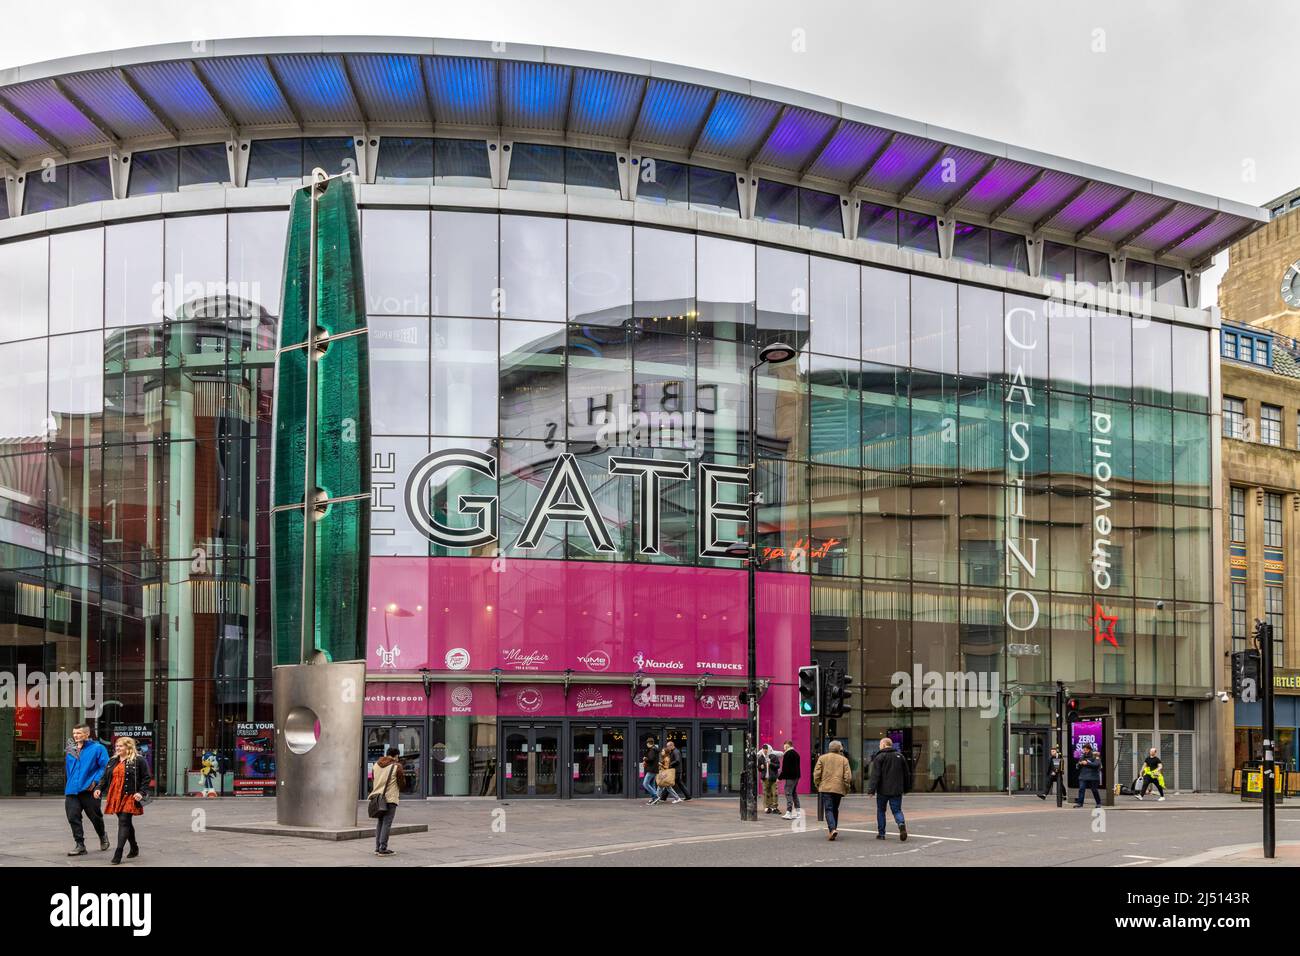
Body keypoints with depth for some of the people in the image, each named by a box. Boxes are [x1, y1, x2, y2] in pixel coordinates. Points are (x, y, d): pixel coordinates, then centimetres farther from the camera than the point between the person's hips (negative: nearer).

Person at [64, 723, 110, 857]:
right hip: (72, 790, 5)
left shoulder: (97, 748, -5)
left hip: (89, 790, -4)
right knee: (73, 817, -5)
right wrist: (67, 786, 17)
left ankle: (103, 837, 36)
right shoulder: (70, 751, 13)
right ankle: (79, 845, 1)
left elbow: (105, 767, -9)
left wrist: (95, 781, -16)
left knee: (95, 816, 9)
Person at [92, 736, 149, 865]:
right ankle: (134, 848, 30)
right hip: (115, 797, 7)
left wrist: (141, 792, -15)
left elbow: (146, 778, -4)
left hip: (129, 797, -6)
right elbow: (105, 777, 17)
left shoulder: (138, 761, -4)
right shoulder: (112, 761, 15)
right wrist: (99, 788, -1)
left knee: (124, 822, -14)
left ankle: (118, 853, -18)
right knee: (126, 823, 14)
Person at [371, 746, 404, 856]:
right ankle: (383, 849, -6)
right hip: (390, 798, -6)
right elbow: (402, 784, -3)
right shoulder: (397, 766, -7)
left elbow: (374, 780, 17)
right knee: (387, 824, -4)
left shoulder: (376, 765, 9)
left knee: (379, 823, 13)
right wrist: (402, 775, 15)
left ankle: (377, 848, 13)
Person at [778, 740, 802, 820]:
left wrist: (780, 777, -13)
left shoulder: (787, 754, -12)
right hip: (796, 776, 9)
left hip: (790, 777, -9)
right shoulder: (796, 753, 17)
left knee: (788, 793, -9)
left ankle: (789, 813, -15)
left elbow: (785, 768, -17)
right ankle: (798, 812, 18)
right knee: (794, 793, 16)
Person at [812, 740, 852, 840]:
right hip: (839, 789, 2)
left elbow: (816, 774, 0)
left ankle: (832, 829, -22)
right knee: (835, 809, 17)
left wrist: (818, 785, 12)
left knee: (828, 809, -4)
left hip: (825, 788, -2)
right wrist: (846, 789, 10)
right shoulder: (844, 760, 5)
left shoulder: (822, 758, 4)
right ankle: (833, 828, 20)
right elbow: (848, 776, 0)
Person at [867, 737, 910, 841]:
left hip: (883, 790, -3)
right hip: (897, 790, 3)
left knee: (880, 810, 12)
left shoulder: (879, 757, -7)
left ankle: (881, 833, 14)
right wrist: (905, 788, 24)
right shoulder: (900, 756, 9)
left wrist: (871, 789, -16)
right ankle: (901, 824, -24)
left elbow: (875, 775, -14)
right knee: (897, 810, 6)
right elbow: (905, 774, 15)